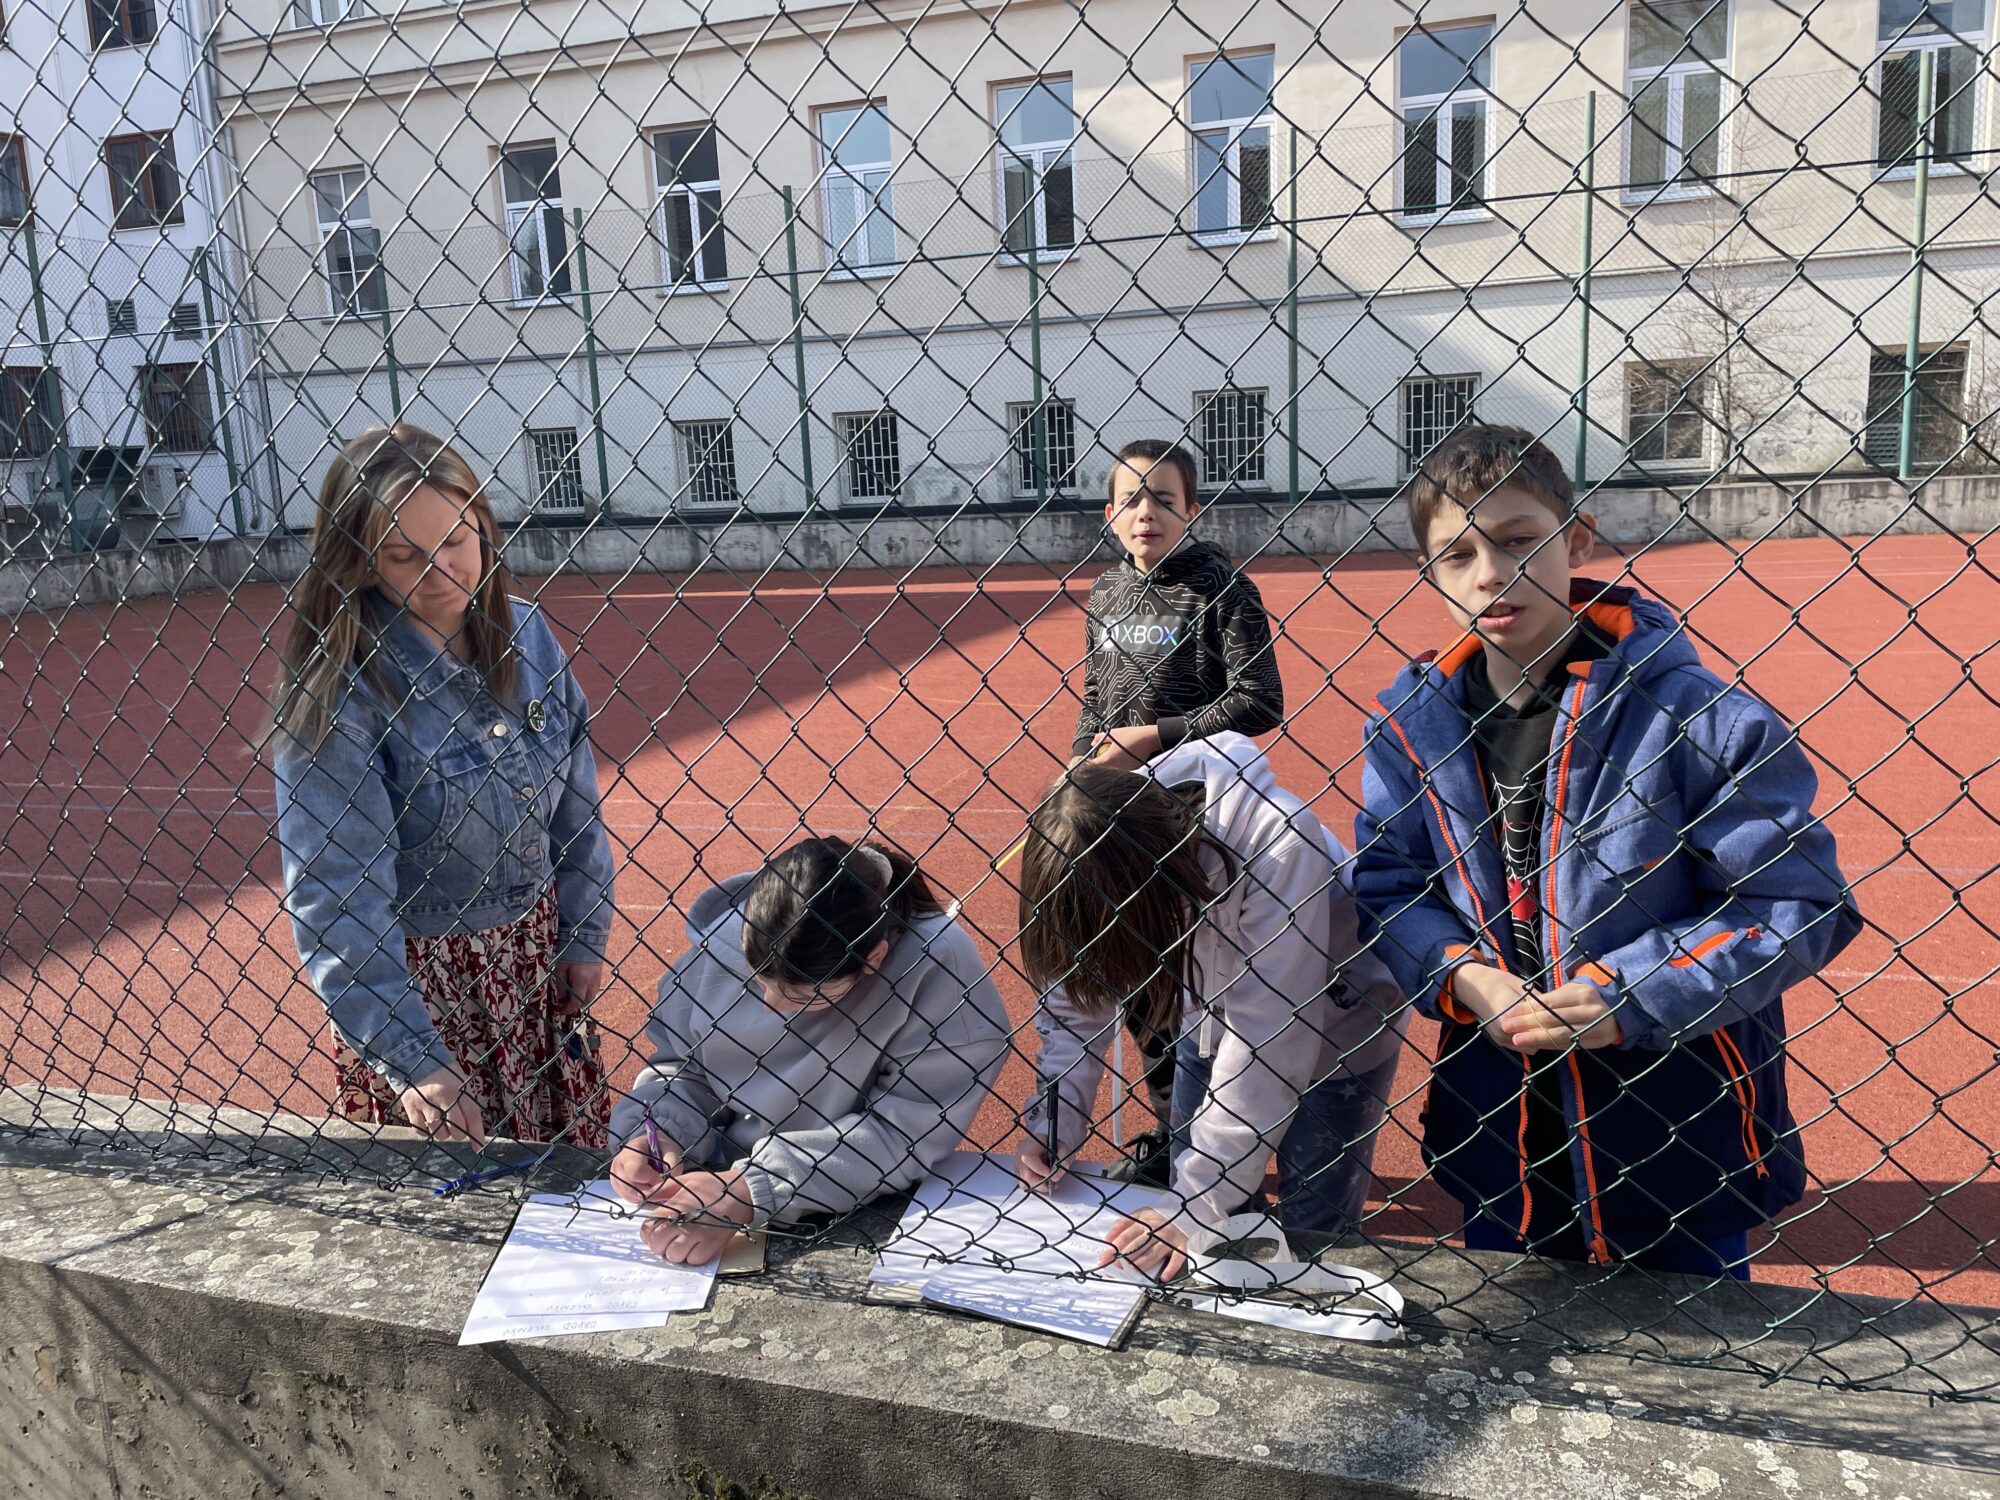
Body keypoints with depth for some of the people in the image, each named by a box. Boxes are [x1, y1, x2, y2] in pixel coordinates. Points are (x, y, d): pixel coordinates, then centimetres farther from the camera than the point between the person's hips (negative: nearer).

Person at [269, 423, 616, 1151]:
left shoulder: (525, 632, -4)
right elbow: (337, 903, -21)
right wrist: (413, 1062, -25)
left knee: (576, 1165, 17)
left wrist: (585, 937, 8)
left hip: (537, 958, 5)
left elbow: (576, 797, 6)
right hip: (414, 976, -4)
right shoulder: (337, 692, -20)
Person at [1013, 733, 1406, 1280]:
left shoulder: (1278, 847, -41)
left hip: (1329, 1026, -4)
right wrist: (1055, 1119, -18)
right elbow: (1079, 995, -9)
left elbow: (1266, 1046, -38)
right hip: (1213, 1016, 5)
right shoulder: (1108, 828, -24)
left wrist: (1198, 1210, -34)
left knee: (1314, 1233, 3)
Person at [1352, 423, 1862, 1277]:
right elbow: (1386, 884, 1)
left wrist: (1629, 996, -22)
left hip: (1677, 1128, -3)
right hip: (1497, 1124, 3)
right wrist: (1464, 976, -18)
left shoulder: (1699, 714, -16)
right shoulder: (1413, 721, -4)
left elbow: (1803, 904, -14)